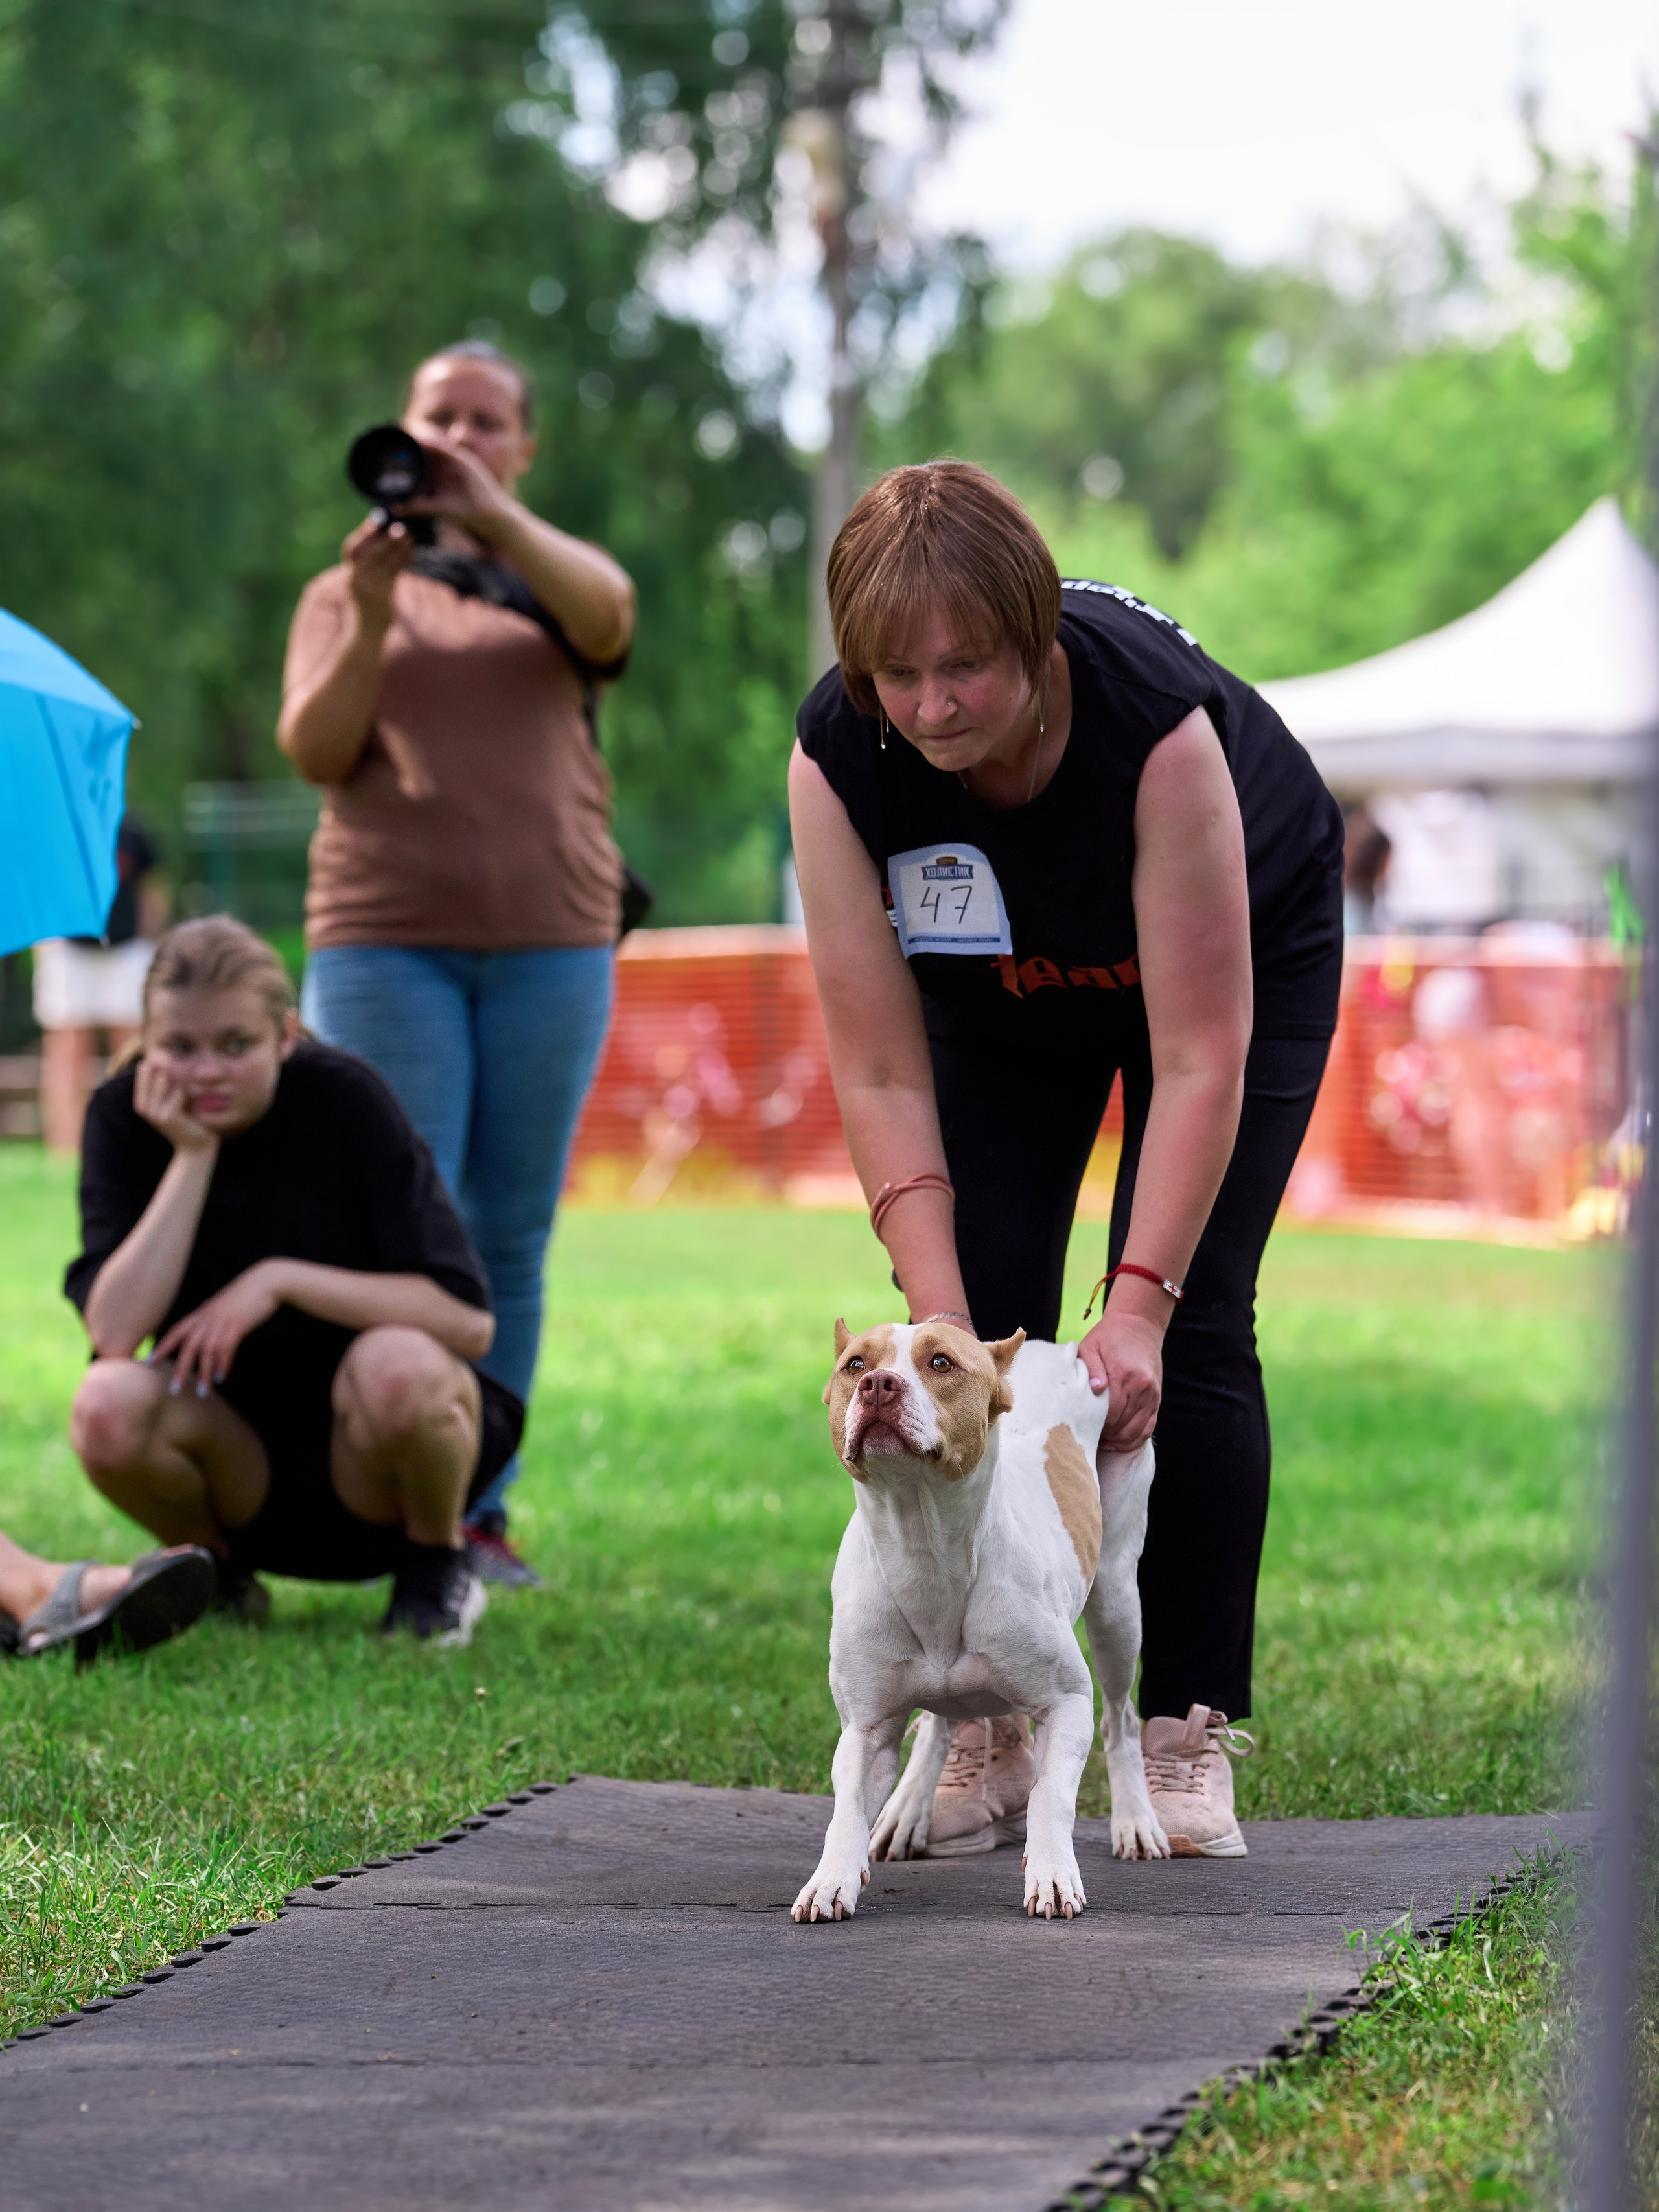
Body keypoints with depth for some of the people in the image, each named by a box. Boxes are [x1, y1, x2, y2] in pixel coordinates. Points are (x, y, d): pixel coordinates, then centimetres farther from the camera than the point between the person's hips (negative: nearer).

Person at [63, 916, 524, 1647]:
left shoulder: (344, 1100, -16)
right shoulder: (125, 1115, -9)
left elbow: (469, 1320, -22)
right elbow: (114, 1333, -22)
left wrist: (279, 1280, -26)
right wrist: (192, 1156, -23)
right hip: (241, 1466, 2)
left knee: (399, 1366, -35)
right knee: (109, 1408, -28)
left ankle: (437, 1562, -3)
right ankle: (210, 1564, 4)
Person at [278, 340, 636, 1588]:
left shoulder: (551, 583, 15)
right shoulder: (348, 593, 15)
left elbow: (607, 614, -10)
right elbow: (314, 751, 0)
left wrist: (491, 514, -23)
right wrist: (371, 620, -15)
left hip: (549, 941, 1)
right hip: (387, 939, -1)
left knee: (513, 1238, 1)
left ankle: (485, 1513, 4)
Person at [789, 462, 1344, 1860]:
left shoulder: (1157, 719, -41)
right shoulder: (840, 755, -31)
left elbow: (1200, 1057, -37)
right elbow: (882, 1073, -27)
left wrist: (1139, 1306, -43)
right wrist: (937, 1313, -35)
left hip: (1250, 942, -3)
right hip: (998, 985, 3)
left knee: (1194, 1321, -14)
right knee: (983, 1329, -9)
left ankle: (1190, 1737, -6)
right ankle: (989, 1732, -1)